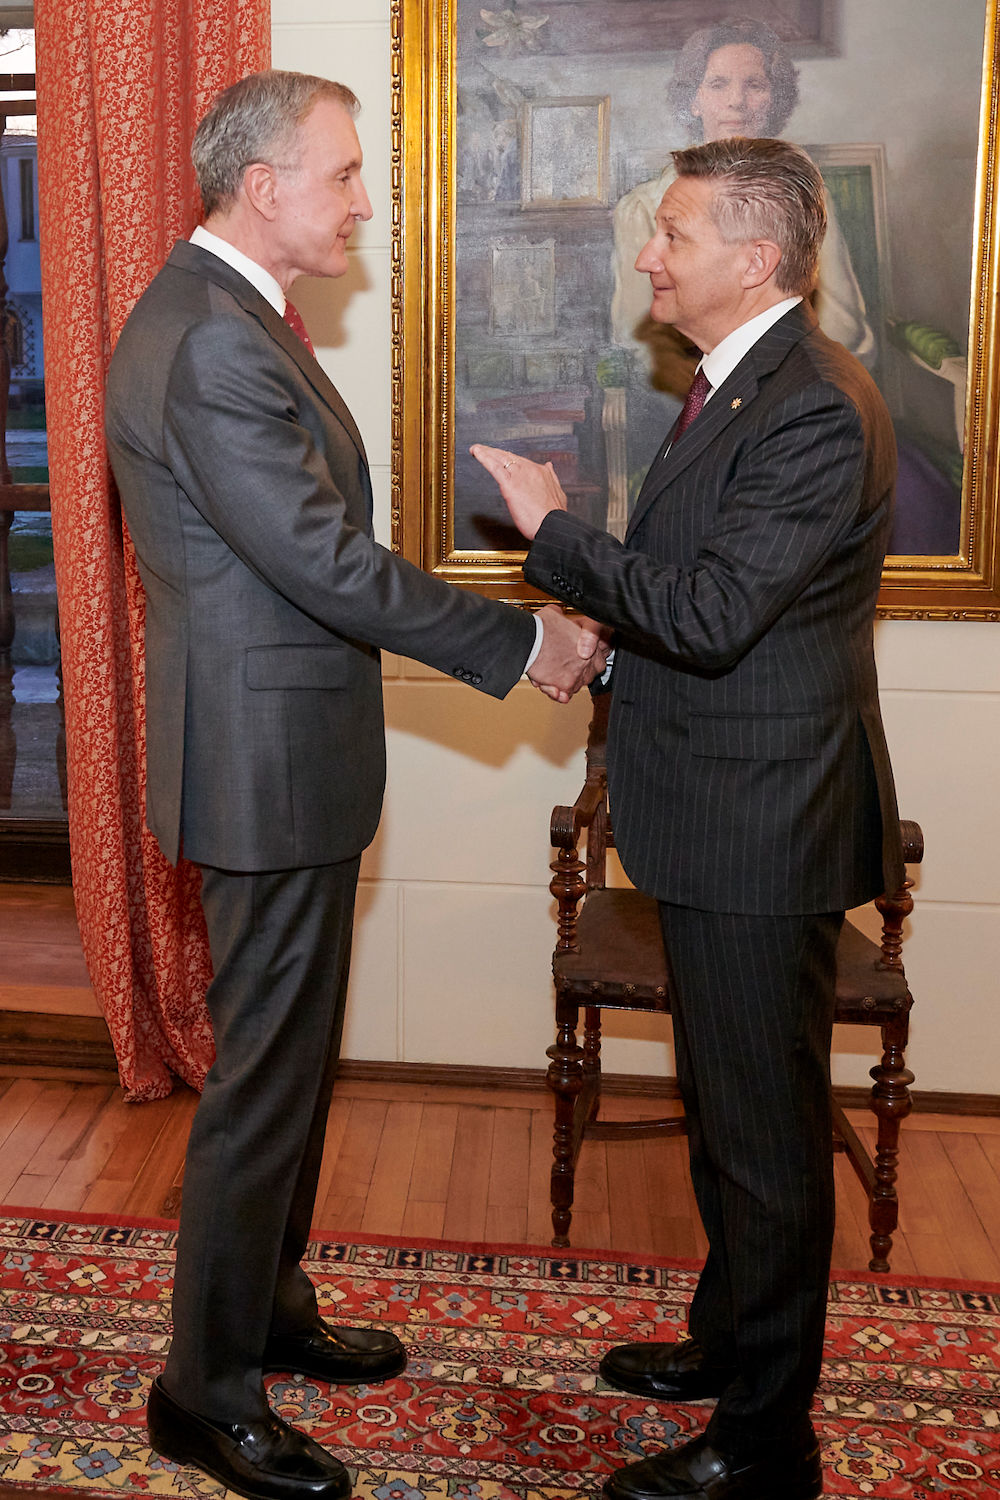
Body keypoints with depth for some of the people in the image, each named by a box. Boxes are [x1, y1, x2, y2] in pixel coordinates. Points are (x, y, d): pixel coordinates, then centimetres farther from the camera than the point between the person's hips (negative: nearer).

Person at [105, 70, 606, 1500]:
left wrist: (499, 632, 14)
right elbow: (327, 560, -23)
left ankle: (269, 1308, 38)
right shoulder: (210, 343, -21)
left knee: (292, 1057, 20)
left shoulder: (227, 314, 14)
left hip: (284, 749, 11)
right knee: (266, 1076, 1)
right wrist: (520, 641, -15)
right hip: (269, 763, -11)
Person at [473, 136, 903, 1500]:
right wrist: (606, 629, 8)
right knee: (724, 1109, 23)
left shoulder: (819, 414, -21)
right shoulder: (739, 381, 12)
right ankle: (729, 1342, 42)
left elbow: (710, 613, -26)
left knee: (763, 1131, 4)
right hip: (721, 816, 10)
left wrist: (554, 531, -17)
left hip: (763, 826, -10)